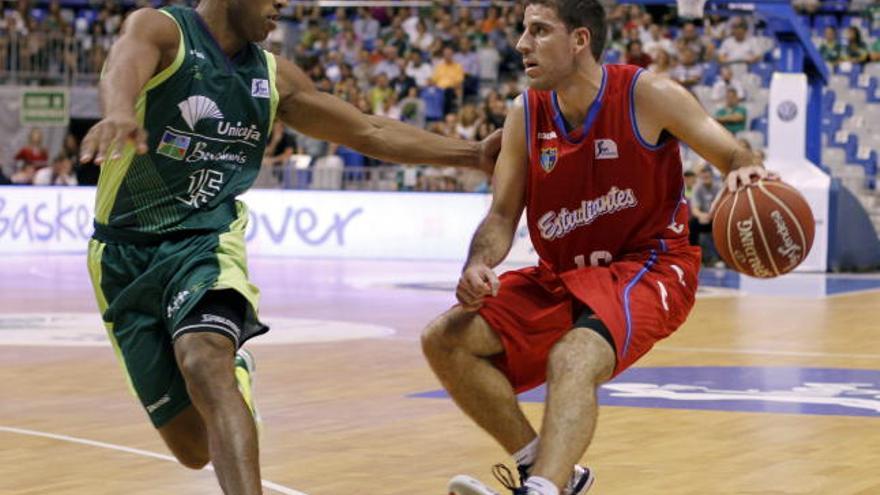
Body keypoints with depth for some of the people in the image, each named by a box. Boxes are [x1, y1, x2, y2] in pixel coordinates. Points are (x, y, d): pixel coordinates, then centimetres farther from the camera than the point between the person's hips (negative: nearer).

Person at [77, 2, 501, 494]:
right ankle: (233, 369, 34)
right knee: (194, 447, 0)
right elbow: (125, 65, -32)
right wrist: (120, 113, -57)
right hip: (126, 253, -2)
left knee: (204, 361, -31)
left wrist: (474, 154, 13)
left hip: (209, 242, 2)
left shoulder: (273, 75, 8)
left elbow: (370, 131, 17)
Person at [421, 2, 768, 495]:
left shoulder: (647, 95, -13)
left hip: (647, 267, -6)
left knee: (573, 359, -35)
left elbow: (735, 155, -8)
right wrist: (478, 265, -20)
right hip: (561, 277, 6)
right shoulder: (525, 117, 0)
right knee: (446, 339, -7)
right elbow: (503, 215, 3)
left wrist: (746, 172, -34)